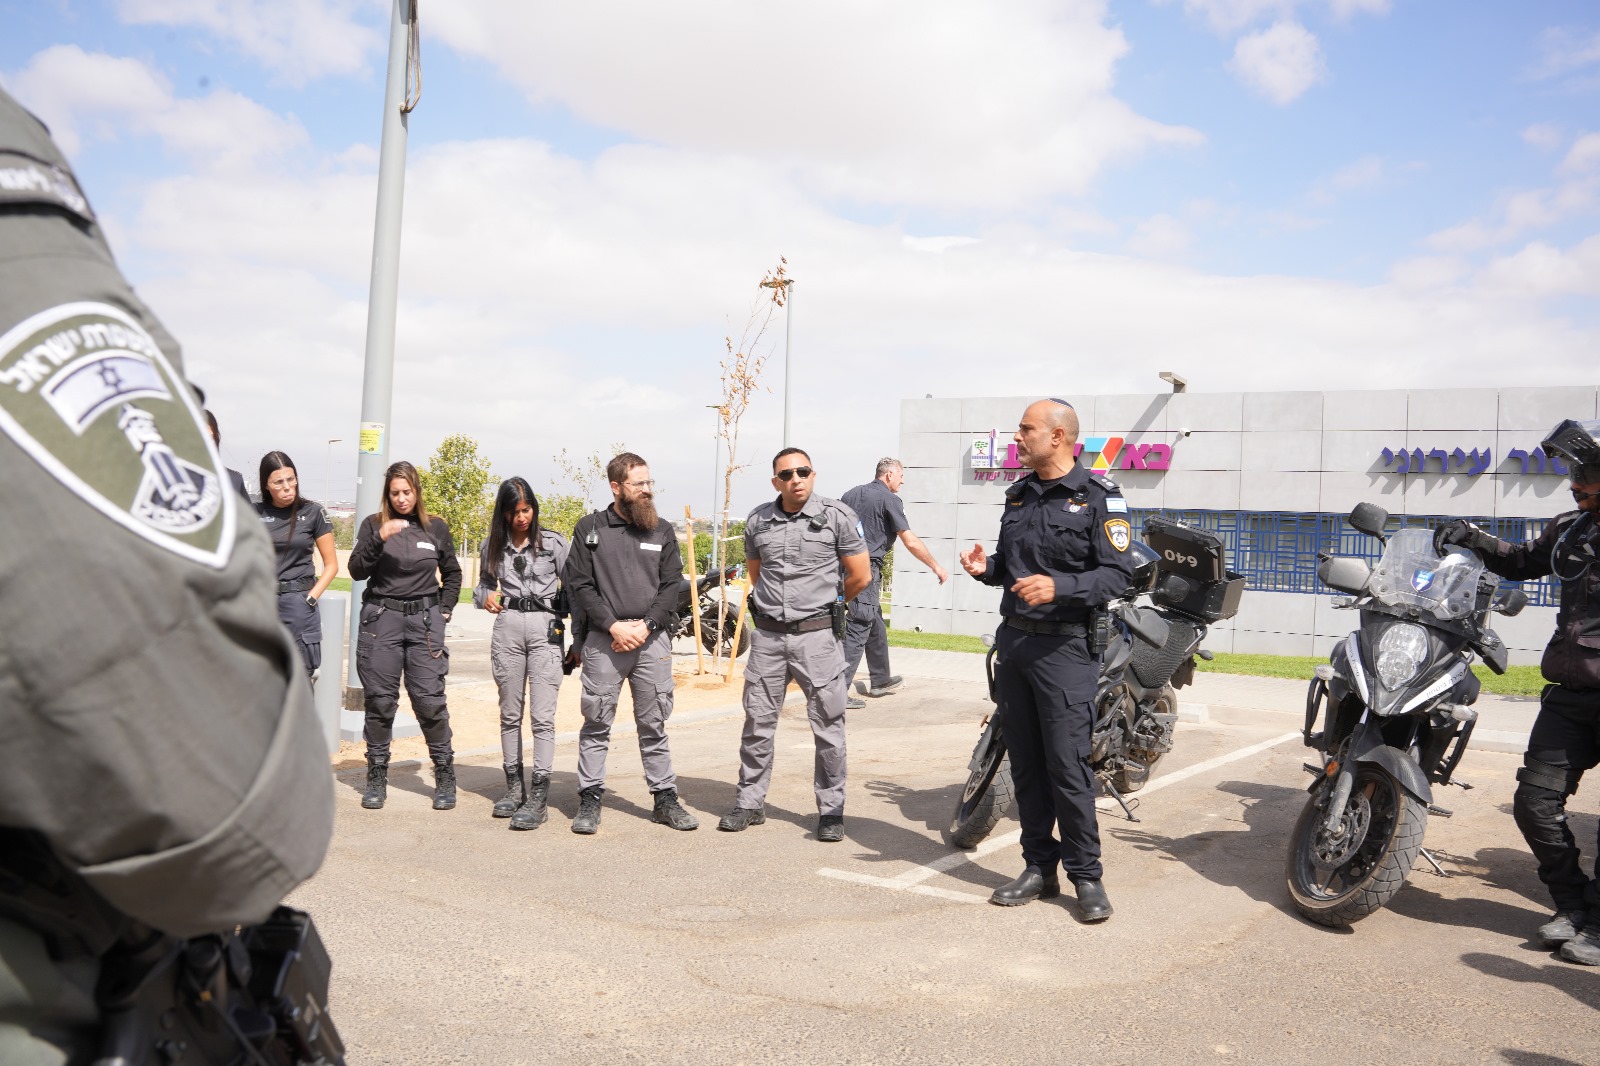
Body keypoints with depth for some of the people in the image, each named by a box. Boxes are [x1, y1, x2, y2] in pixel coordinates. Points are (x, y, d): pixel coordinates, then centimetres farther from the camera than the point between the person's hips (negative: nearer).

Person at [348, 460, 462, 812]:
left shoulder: (436, 528, 8)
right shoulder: (373, 525, 5)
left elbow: (452, 573, 20)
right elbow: (357, 571, -6)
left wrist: (444, 610, 9)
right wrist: (380, 539, -18)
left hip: (424, 620, 0)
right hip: (380, 619, 0)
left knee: (430, 699, -3)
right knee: (379, 700, 4)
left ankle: (445, 775, 7)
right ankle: (376, 776, 15)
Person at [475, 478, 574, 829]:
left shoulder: (553, 542, 1)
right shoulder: (493, 545, 10)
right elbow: (483, 584, 22)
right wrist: (486, 597, -1)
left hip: (546, 628, -3)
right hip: (507, 627, 4)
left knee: (542, 716, -9)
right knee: (510, 713, 11)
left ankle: (538, 797, -8)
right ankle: (514, 786, 22)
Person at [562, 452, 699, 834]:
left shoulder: (663, 530, 10)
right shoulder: (590, 528, 4)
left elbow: (671, 586, 6)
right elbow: (579, 584, -1)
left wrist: (645, 625, -8)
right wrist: (614, 626, -11)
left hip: (652, 639, 2)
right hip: (603, 639, -2)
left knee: (654, 724, 8)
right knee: (596, 723, 3)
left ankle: (665, 798, 14)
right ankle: (590, 799, 12)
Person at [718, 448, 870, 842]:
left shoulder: (837, 516, -5)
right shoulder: (758, 521, 6)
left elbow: (860, 575, 0)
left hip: (817, 635, -3)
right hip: (767, 635, 3)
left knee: (828, 726, 2)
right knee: (758, 721, 9)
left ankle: (831, 811, 13)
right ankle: (749, 803, 21)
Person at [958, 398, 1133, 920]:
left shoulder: (1098, 496, -7)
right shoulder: (1019, 493, 15)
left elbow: (1117, 574, -13)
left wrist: (1059, 587, -26)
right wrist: (986, 568, 2)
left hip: (1064, 646, -7)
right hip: (1013, 641, 7)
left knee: (1067, 764, -7)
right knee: (1025, 762, 10)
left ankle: (1086, 876, 5)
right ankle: (1039, 867, 20)